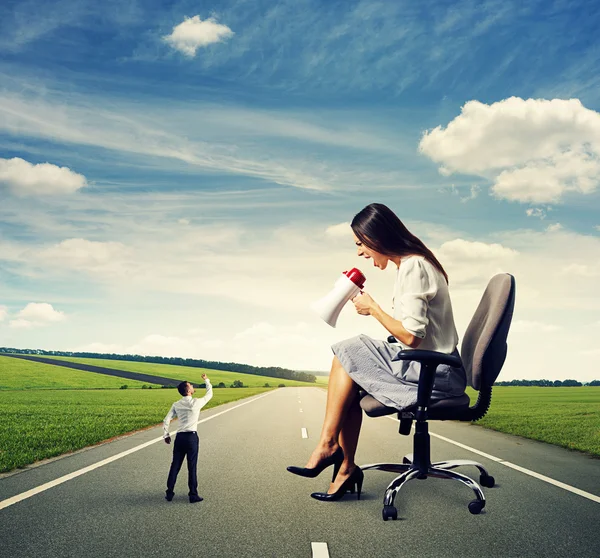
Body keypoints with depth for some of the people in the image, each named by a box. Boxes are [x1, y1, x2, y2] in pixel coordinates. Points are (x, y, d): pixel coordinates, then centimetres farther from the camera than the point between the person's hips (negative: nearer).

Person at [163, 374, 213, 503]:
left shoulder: (176, 405, 4)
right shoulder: (196, 402, -7)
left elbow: (166, 420, 1)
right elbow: (209, 394, 9)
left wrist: (166, 435, 12)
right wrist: (206, 380, 21)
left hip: (179, 437, 4)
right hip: (192, 437, -4)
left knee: (175, 465, 11)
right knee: (192, 467, 2)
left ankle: (169, 493, 17)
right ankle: (193, 495, 7)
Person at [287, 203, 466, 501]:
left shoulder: (413, 267, -15)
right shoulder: (412, 263, 16)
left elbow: (411, 336, -22)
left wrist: (372, 308, -9)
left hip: (434, 373, -9)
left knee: (347, 356, -9)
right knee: (352, 379, -1)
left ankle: (327, 445, -2)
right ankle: (346, 468, -3)